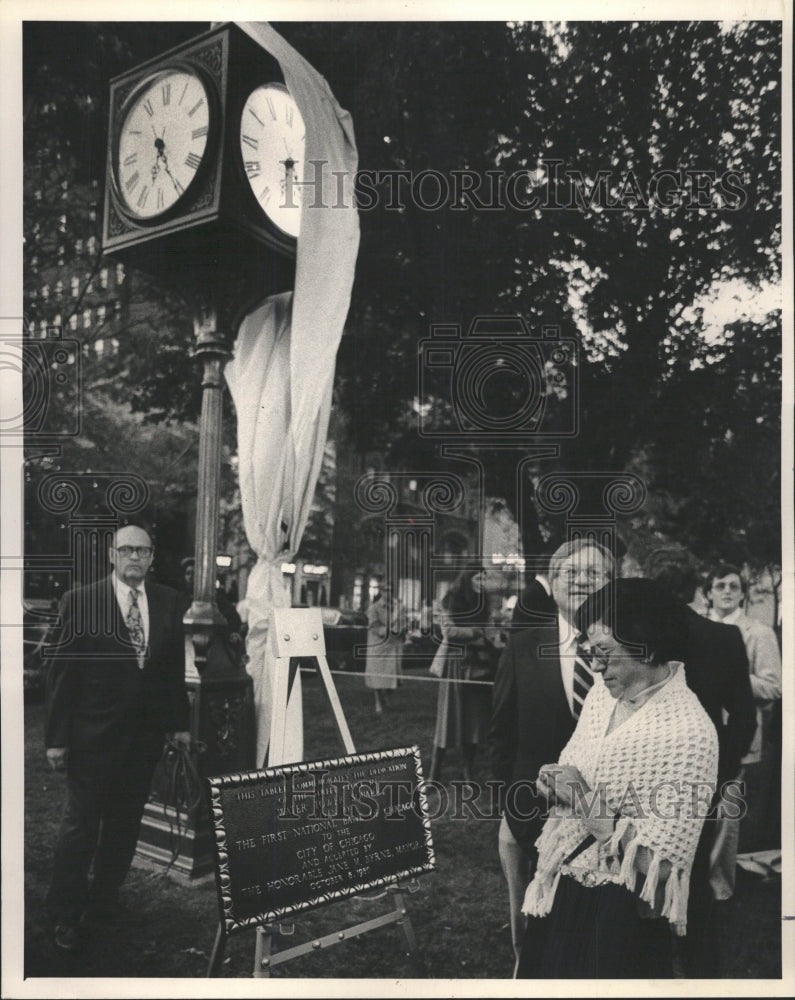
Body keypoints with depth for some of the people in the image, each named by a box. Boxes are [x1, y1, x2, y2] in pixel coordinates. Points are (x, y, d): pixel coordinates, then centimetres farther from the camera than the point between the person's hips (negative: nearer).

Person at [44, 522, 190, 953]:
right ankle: (65, 914, 20)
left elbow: (175, 668, 8)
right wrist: (57, 737, -8)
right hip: (92, 735, -3)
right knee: (81, 824, 5)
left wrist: (180, 723, 7)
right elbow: (61, 671, -6)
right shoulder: (81, 601, -6)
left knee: (125, 823, 13)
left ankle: (103, 900, 30)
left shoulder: (169, 602, 4)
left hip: (146, 733, 4)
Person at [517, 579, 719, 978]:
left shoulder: (689, 732, -23)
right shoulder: (604, 691, 0)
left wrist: (585, 800, -20)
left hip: (620, 914, -7)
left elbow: (657, 864, -23)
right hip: (560, 891, 7)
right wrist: (557, 784, -9)